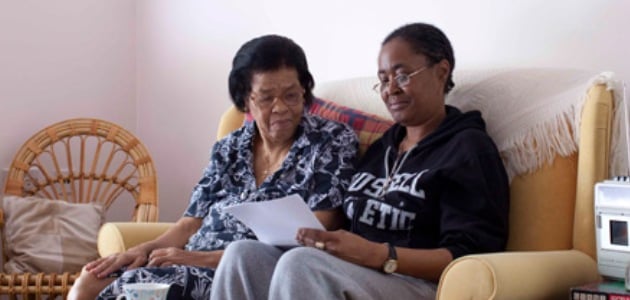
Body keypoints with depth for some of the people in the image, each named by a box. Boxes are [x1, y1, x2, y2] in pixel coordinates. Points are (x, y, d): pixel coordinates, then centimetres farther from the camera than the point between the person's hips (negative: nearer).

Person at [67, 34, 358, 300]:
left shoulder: (332, 142, -1)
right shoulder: (230, 149, 15)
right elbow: (192, 223, 14)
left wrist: (204, 258, -15)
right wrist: (144, 249, -9)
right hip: (194, 267, 5)